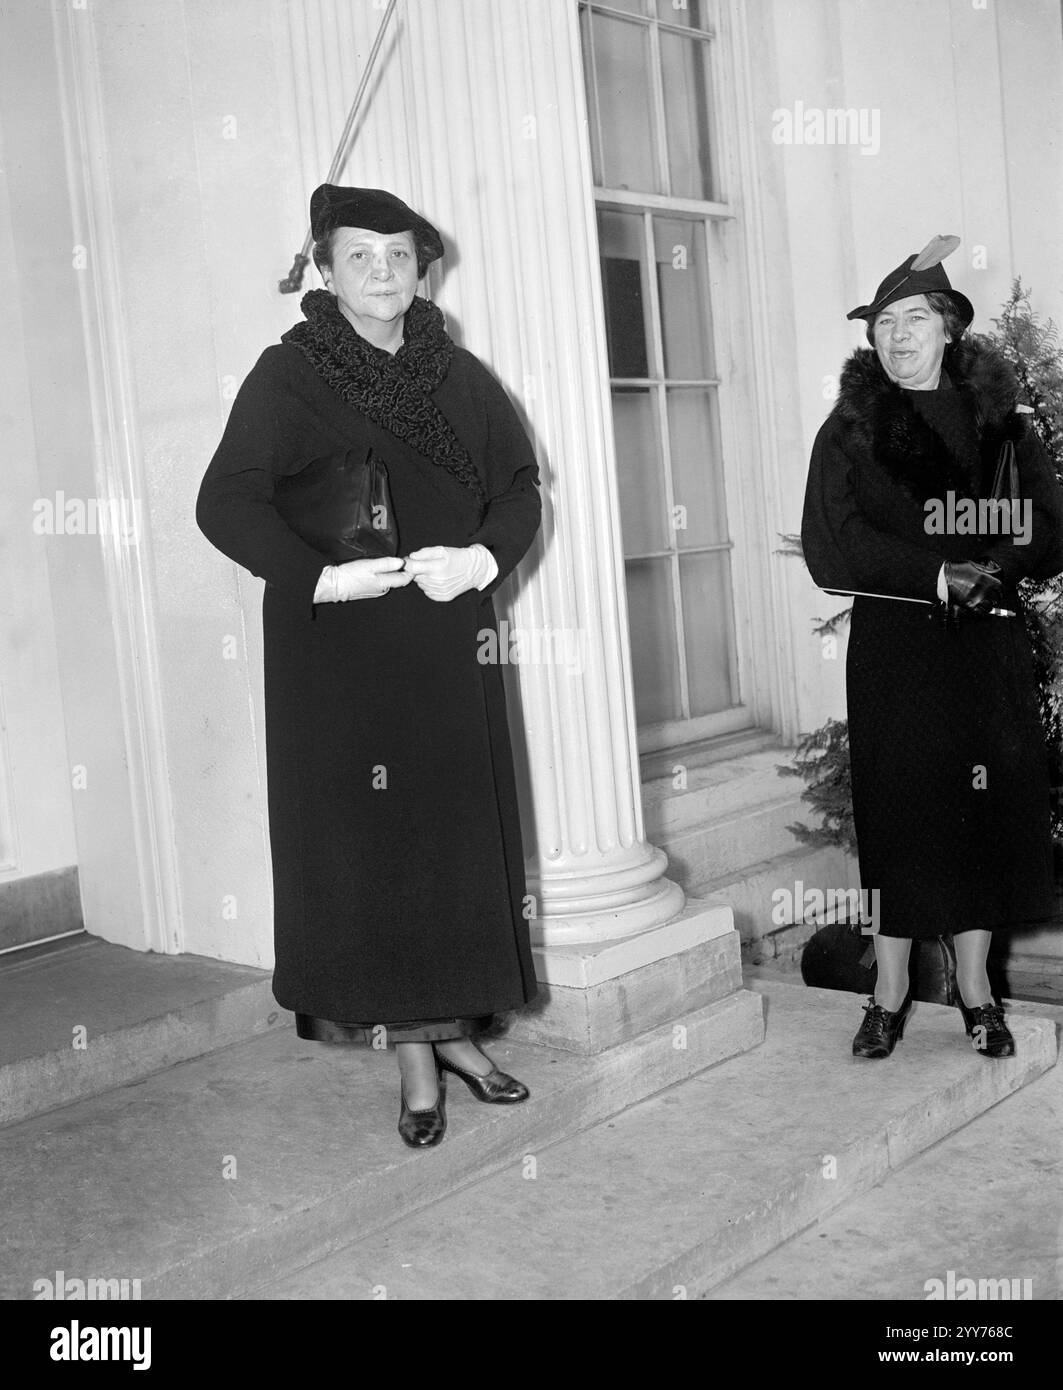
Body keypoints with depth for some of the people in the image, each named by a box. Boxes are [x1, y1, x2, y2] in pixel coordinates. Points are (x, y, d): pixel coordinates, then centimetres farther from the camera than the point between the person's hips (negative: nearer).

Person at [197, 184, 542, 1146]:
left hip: (450, 647, 4)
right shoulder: (289, 376, -3)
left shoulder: (461, 377, 9)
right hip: (339, 653, -4)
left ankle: (453, 1026, 22)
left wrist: (483, 558, -11)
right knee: (373, 843, 0)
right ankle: (415, 1056, 11)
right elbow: (226, 503, -11)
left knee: (461, 835, 7)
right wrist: (322, 577, -22)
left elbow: (521, 488, 8)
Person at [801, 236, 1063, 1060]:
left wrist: (993, 564, -19)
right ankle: (890, 993, 14)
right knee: (897, 808, 1)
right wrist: (938, 576, -18)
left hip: (989, 647, 2)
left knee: (989, 807, 4)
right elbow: (831, 546, -8)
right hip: (894, 650, -1)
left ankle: (976, 989, 19)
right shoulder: (850, 429, 2)